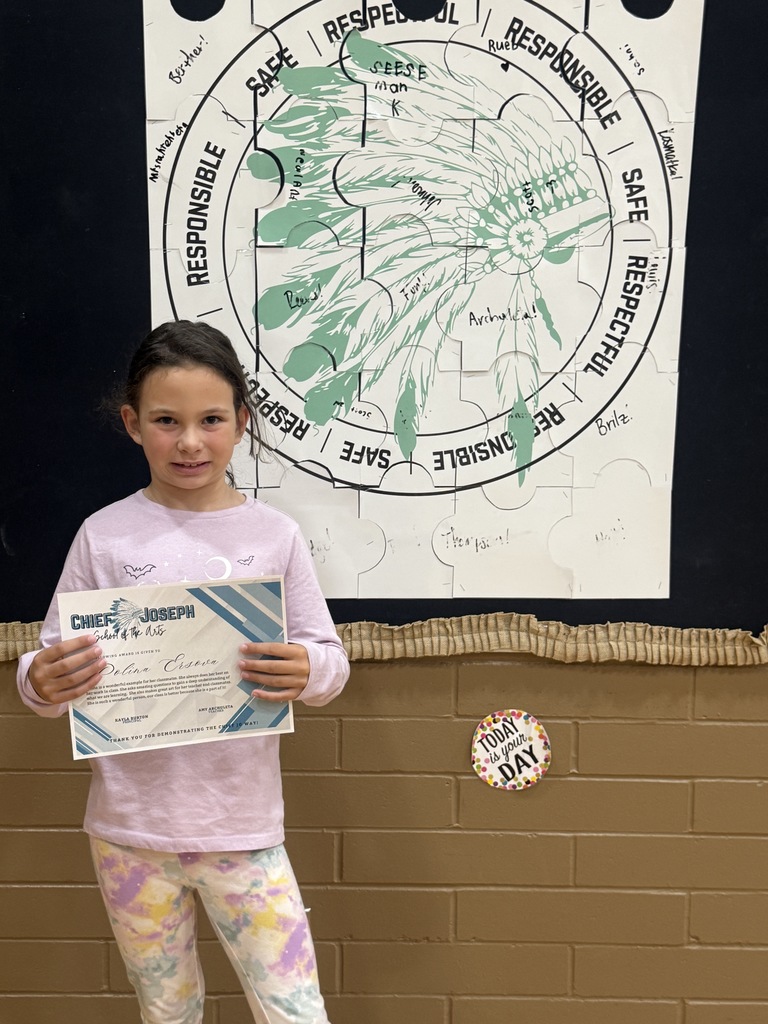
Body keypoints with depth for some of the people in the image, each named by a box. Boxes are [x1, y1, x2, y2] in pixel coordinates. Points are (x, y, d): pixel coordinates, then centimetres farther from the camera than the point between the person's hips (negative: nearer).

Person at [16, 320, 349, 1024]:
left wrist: (308, 671, -23)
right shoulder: (104, 536, -4)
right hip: (130, 831, 1)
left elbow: (329, 661, -1)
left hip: (244, 827, 0)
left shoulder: (274, 534, -3)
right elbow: (49, 668, 0)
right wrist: (42, 684, -22)